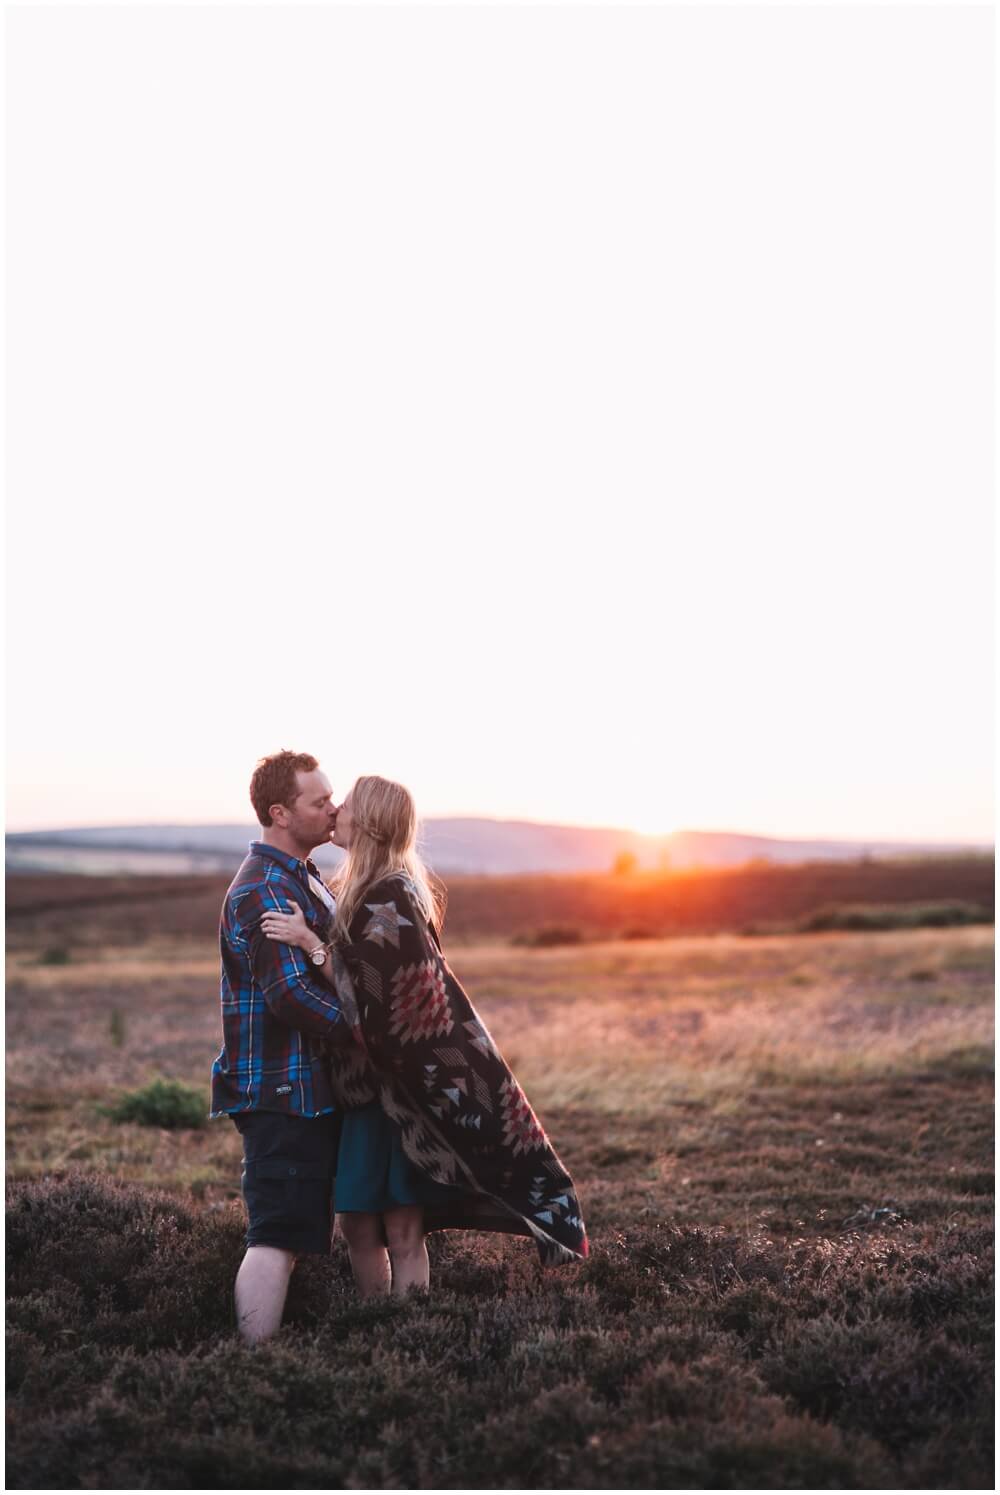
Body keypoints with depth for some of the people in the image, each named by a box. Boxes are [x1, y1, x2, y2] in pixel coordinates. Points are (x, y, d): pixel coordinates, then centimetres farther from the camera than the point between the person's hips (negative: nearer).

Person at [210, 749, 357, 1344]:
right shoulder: (264, 890, -18)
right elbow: (291, 993, -25)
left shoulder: (303, 878, 16)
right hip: (284, 1092, -11)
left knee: (307, 1226, 18)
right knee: (280, 1234, -7)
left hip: (312, 1085, 11)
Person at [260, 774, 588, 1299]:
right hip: (366, 1083, 9)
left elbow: (375, 993, -21)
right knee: (357, 1224, 13)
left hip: (396, 1086, -9)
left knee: (400, 1230, -1)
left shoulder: (388, 896, -16)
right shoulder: (362, 890, 12)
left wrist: (310, 942, -24)